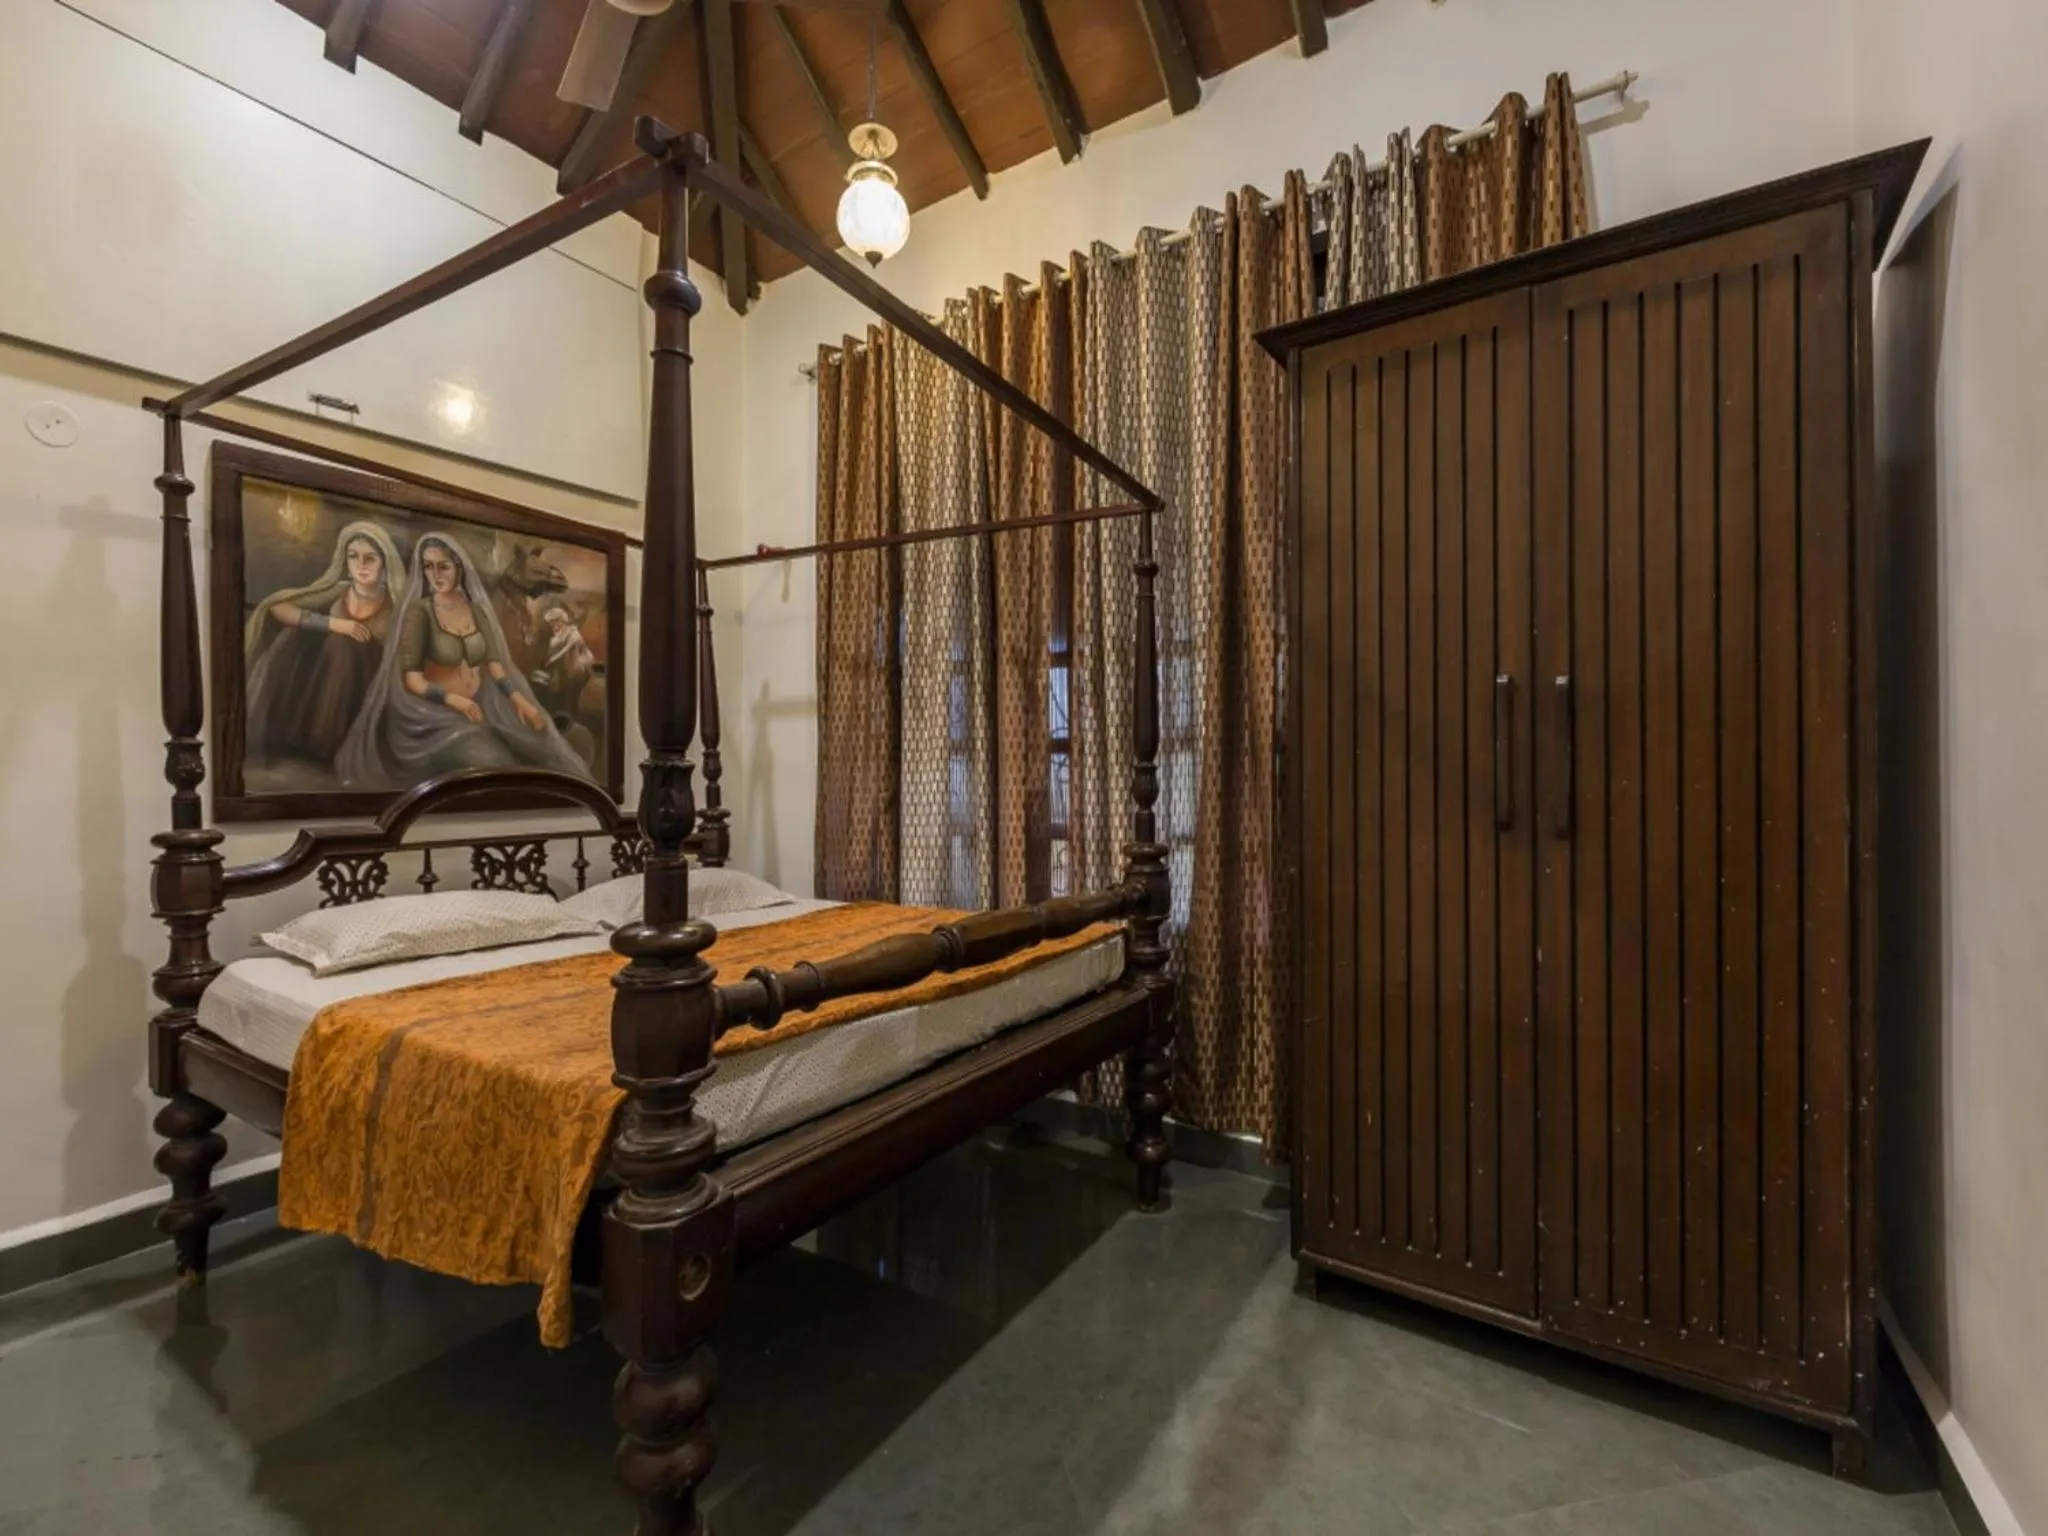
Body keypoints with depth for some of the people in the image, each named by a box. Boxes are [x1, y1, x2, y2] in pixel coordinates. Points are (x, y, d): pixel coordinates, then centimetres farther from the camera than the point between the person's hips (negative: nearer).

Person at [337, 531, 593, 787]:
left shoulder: (477, 610, 10)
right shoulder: (419, 611, -4)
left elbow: (494, 662, 3)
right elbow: (409, 677, -9)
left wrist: (518, 698, -14)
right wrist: (451, 699, -26)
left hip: (481, 708, 5)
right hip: (438, 714, -5)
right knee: (492, 765, -32)